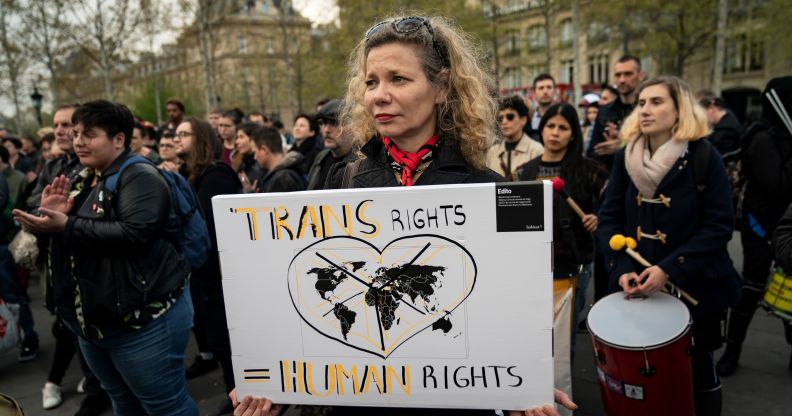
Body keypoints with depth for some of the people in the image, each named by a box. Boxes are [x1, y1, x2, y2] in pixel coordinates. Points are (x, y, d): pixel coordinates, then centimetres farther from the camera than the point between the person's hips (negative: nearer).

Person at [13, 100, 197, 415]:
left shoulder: (139, 176, -14)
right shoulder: (83, 180, 14)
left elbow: (135, 233, -28)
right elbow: (71, 231, 20)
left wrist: (67, 225, -24)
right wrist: (52, 217, -2)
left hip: (143, 317, -9)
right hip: (92, 318, 10)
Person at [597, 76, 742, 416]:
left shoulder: (704, 158, -9)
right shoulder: (625, 157, 1)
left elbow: (719, 225, -13)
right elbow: (609, 217, 0)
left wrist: (669, 269, -22)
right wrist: (622, 268, -14)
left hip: (693, 286, -2)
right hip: (636, 286, 3)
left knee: (697, 370, 16)